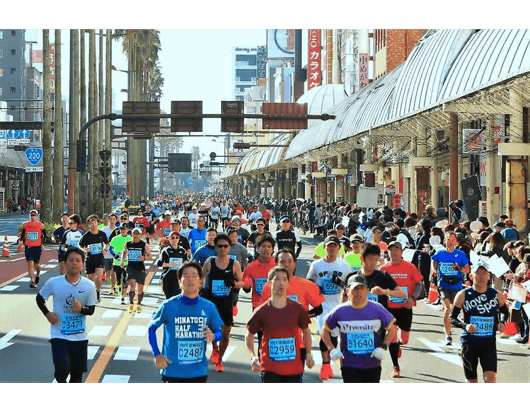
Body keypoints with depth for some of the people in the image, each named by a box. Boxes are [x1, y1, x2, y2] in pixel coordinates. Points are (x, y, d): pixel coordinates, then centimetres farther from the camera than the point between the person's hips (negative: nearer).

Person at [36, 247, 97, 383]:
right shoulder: (54, 283, -8)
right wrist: (47, 314, -7)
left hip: (80, 336, 2)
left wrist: (81, 309, -20)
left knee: (77, 372, 9)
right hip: (59, 335, -2)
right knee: (62, 369, -18)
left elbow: (91, 310, 1)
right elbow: (39, 298, 8)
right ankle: (61, 381, 15)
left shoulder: (89, 285, -7)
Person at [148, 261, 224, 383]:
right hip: (172, 372, -2)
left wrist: (213, 336, -15)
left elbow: (219, 332, 9)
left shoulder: (209, 307, -1)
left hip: (199, 372, 2)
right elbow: (152, 328, 4)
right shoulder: (169, 306, -7)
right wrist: (157, 355, -5)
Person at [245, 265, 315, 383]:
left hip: (294, 368, 2)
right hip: (270, 368, -2)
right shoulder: (262, 311, -5)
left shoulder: (297, 309, -1)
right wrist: (253, 356, -9)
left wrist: (308, 354, 3)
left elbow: (306, 331, 15)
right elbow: (249, 336, 6)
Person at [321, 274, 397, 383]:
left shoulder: (377, 310, -3)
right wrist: (332, 349, -6)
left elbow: (392, 329, 7)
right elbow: (325, 330, 8)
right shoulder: (340, 311, -4)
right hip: (349, 366, -2)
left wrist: (383, 347, -7)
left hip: (373, 365, 2)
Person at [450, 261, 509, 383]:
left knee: (490, 378, -17)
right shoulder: (463, 295, -5)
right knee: (472, 380, 10)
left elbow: (505, 312, 18)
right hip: (469, 343, 0)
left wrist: (502, 323, -3)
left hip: (489, 343, 1)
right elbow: (452, 318, -1)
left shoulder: (497, 295, 0)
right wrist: (465, 326, -20)